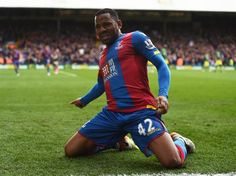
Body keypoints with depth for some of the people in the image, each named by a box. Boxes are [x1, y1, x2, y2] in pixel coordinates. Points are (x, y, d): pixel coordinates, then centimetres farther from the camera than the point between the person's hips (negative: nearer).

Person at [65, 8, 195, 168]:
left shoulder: (135, 38, 4)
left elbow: (162, 65, -4)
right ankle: (117, 140, 25)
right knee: (70, 150, 2)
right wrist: (84, 101, 57)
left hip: (140, 111, -7)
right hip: (112, 113, 7)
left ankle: (178, 141, 15)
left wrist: (163, 95, -22)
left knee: (173, 161, -25)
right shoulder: (103, 56, 25)